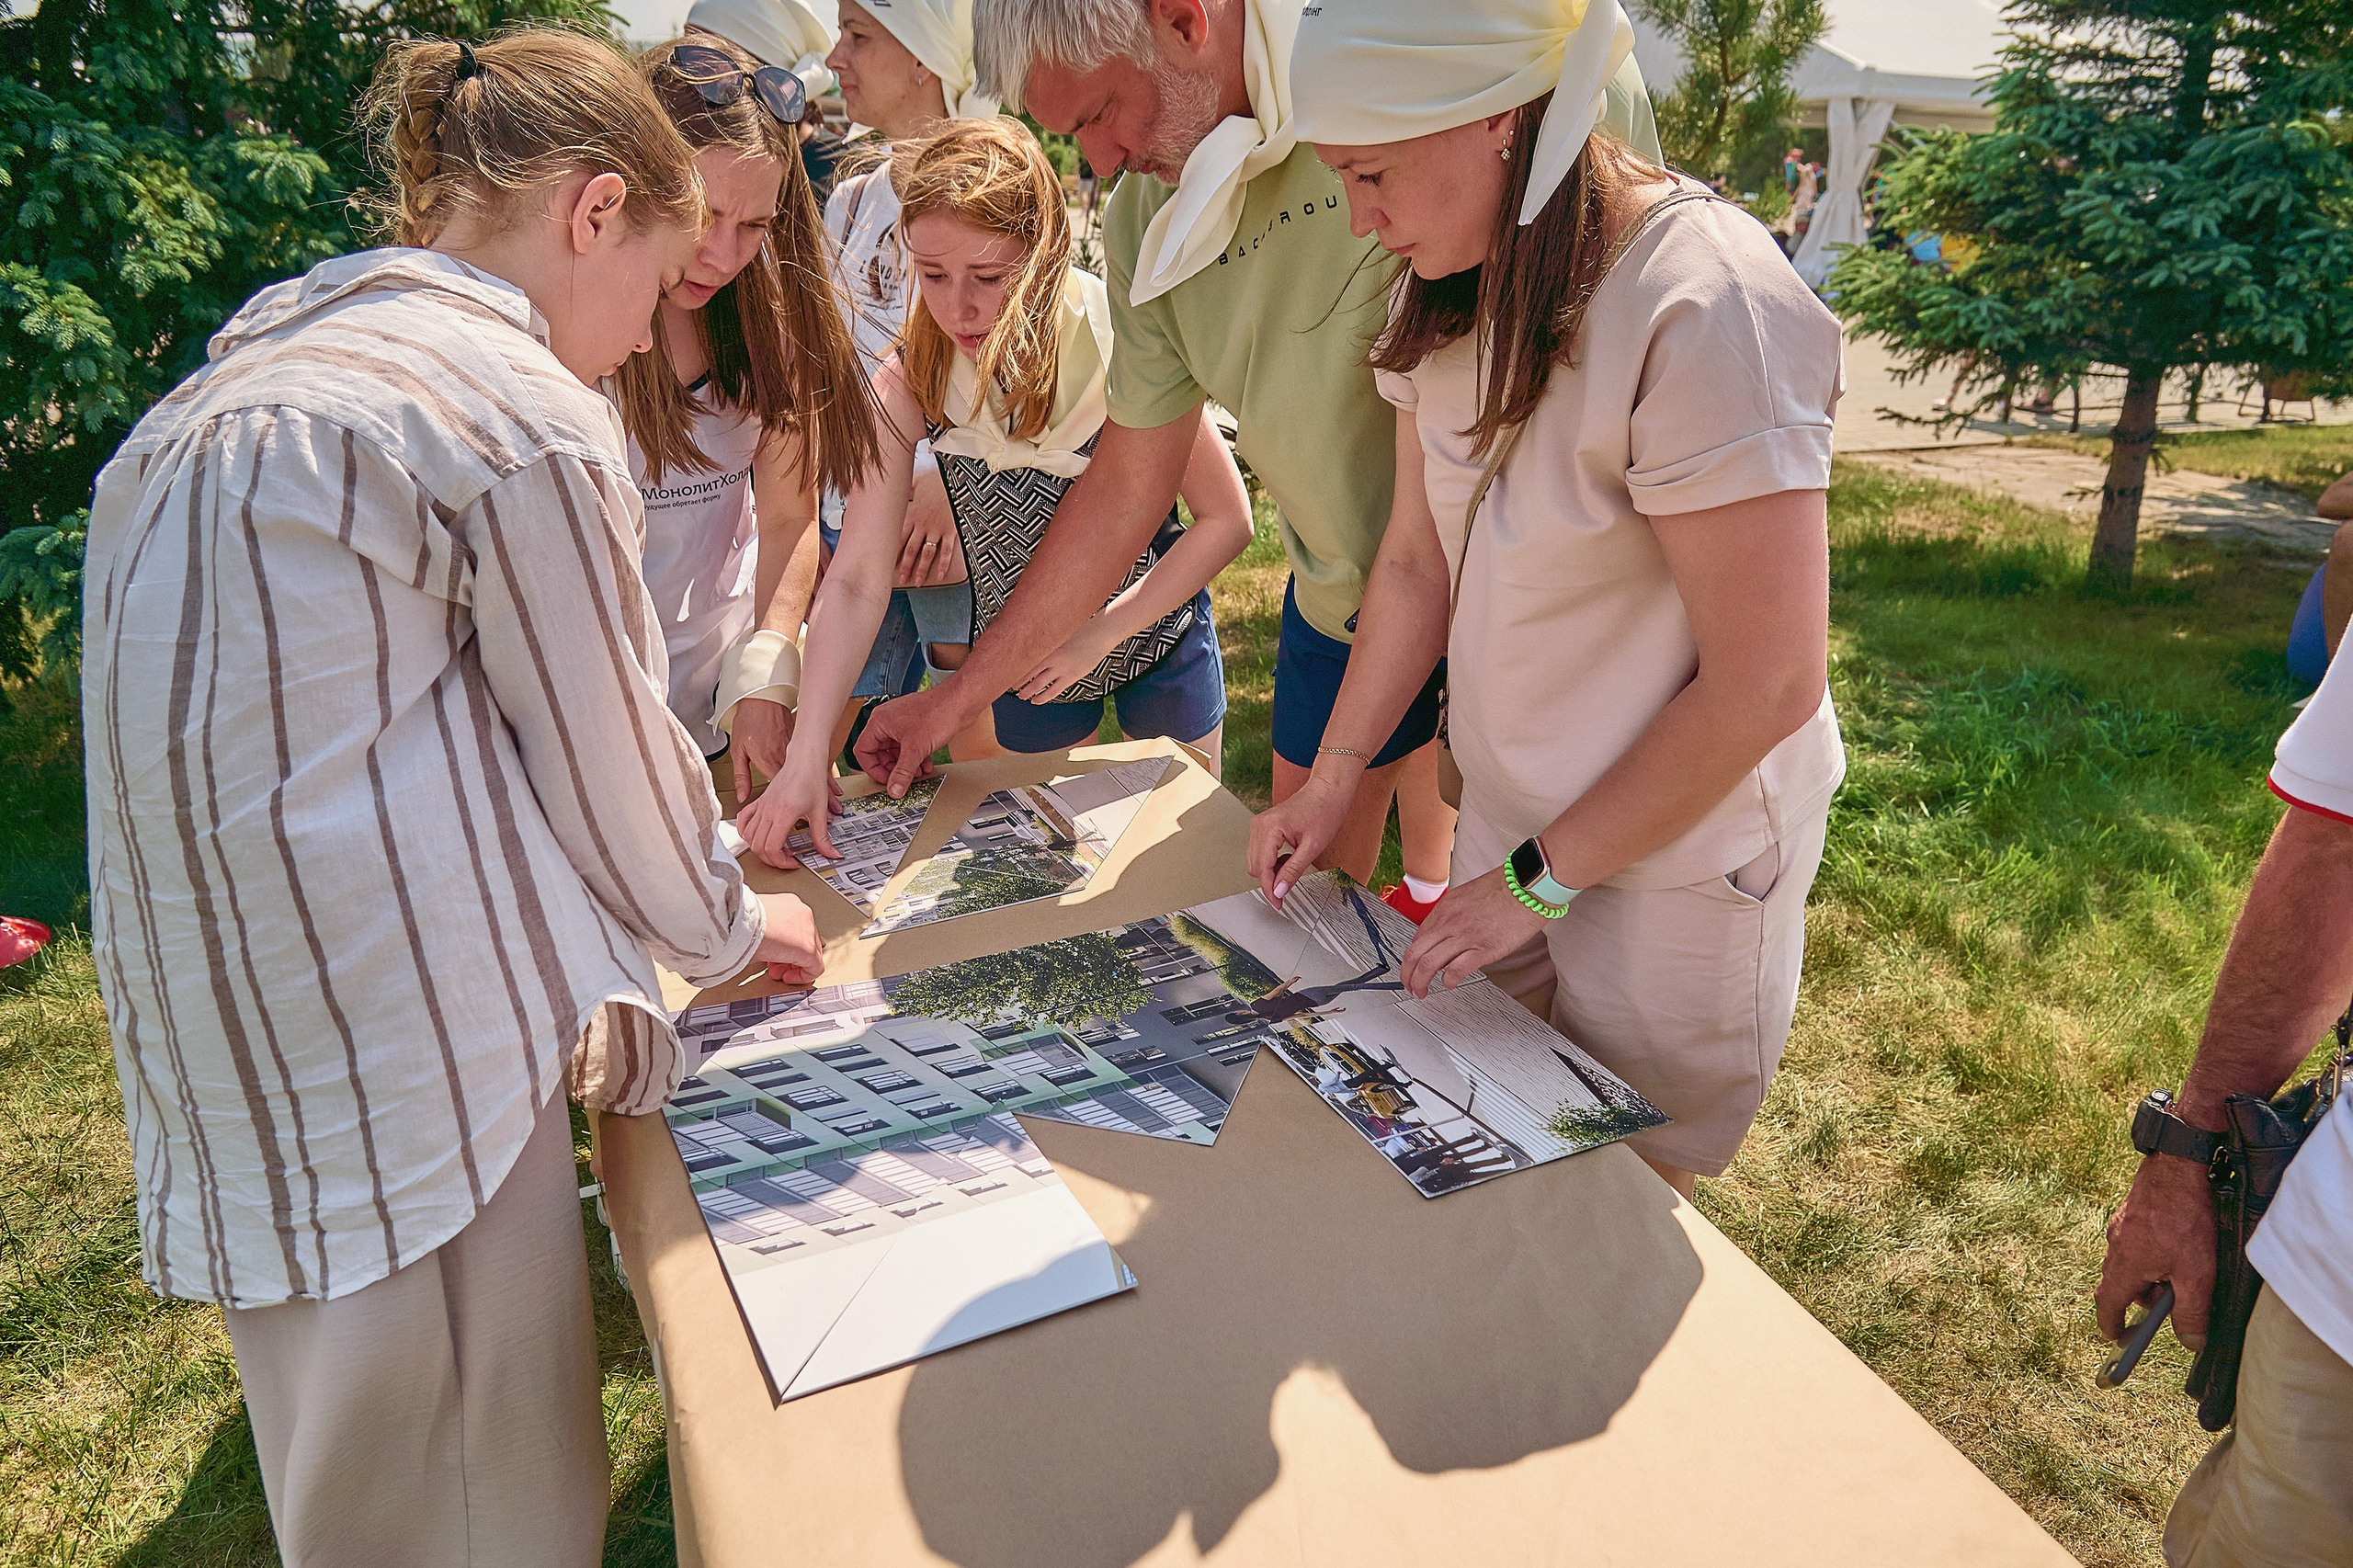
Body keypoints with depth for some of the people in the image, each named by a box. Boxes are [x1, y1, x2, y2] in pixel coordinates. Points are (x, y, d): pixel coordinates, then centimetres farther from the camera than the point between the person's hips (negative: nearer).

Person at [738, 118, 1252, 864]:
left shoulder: (1122, 345, -26)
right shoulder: (909, 381, -20)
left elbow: (1226, 520, -18)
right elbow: (856, 579, -22)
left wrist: (1099, 633, -23)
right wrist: (807, 753, -32)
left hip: (1157, 632, -1)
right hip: (1022, 663, 2)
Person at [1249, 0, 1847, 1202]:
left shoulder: (1703, 309, -26)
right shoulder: (1451, 298, -1)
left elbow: (1765, 686, -25)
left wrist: (1543, 879, -17)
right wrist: (1334, 776, -1)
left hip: (1678, 852, -6)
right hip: (1508, 813, 7)